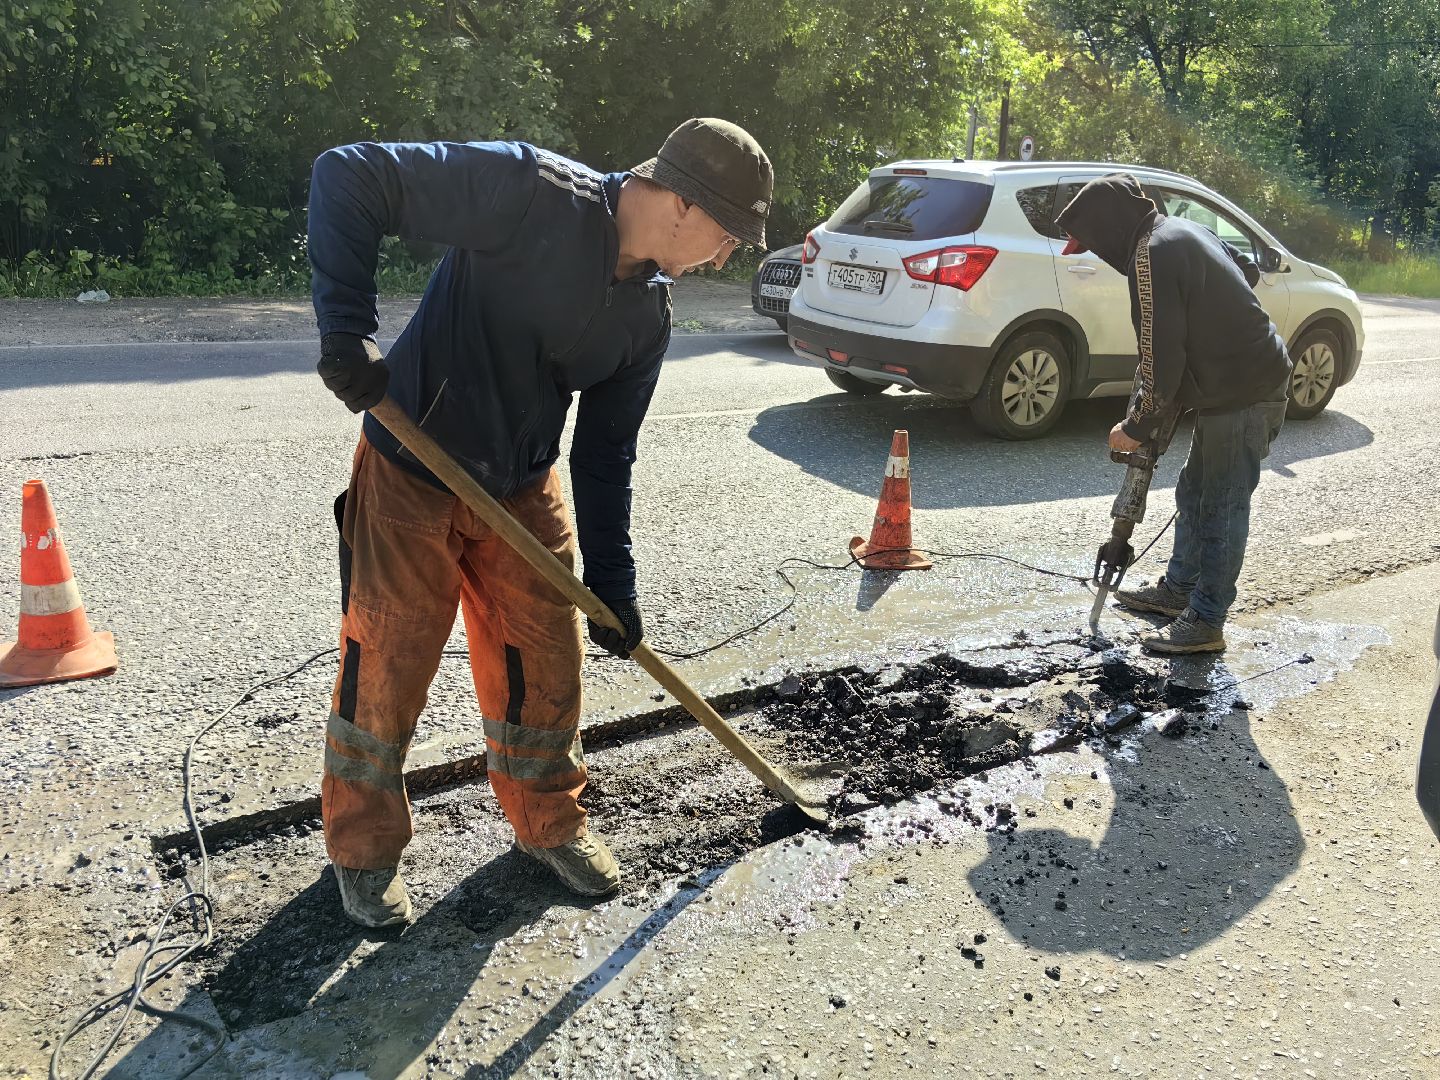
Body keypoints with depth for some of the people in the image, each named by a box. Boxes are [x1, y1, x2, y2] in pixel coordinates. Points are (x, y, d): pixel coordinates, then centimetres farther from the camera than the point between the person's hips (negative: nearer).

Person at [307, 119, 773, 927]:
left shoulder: (649, 311, -4)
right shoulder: (530, 191, -24)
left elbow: (605, 448, 3)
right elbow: (349, 176, -23)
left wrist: (613, 580, 2)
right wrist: (347, 329, -32)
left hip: (523, 490, 6)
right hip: (410, 476, -5)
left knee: (548, 657, 10)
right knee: (387, 666, 4)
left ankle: (550, 821, 33)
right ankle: (365, 847, 27)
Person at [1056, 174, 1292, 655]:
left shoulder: (1152, 254, -20)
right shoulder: (1182, 231, 11)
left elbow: (1160, 357, -21)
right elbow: (1247, 270, 26)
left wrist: (1136, 428, -12)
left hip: (1243, 394, -10)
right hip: (1252, 378, 10)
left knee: (1222, 507, -4)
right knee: (1194, 494, 19)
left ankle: (1206, 622, 3)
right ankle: (1178, 590, 32)